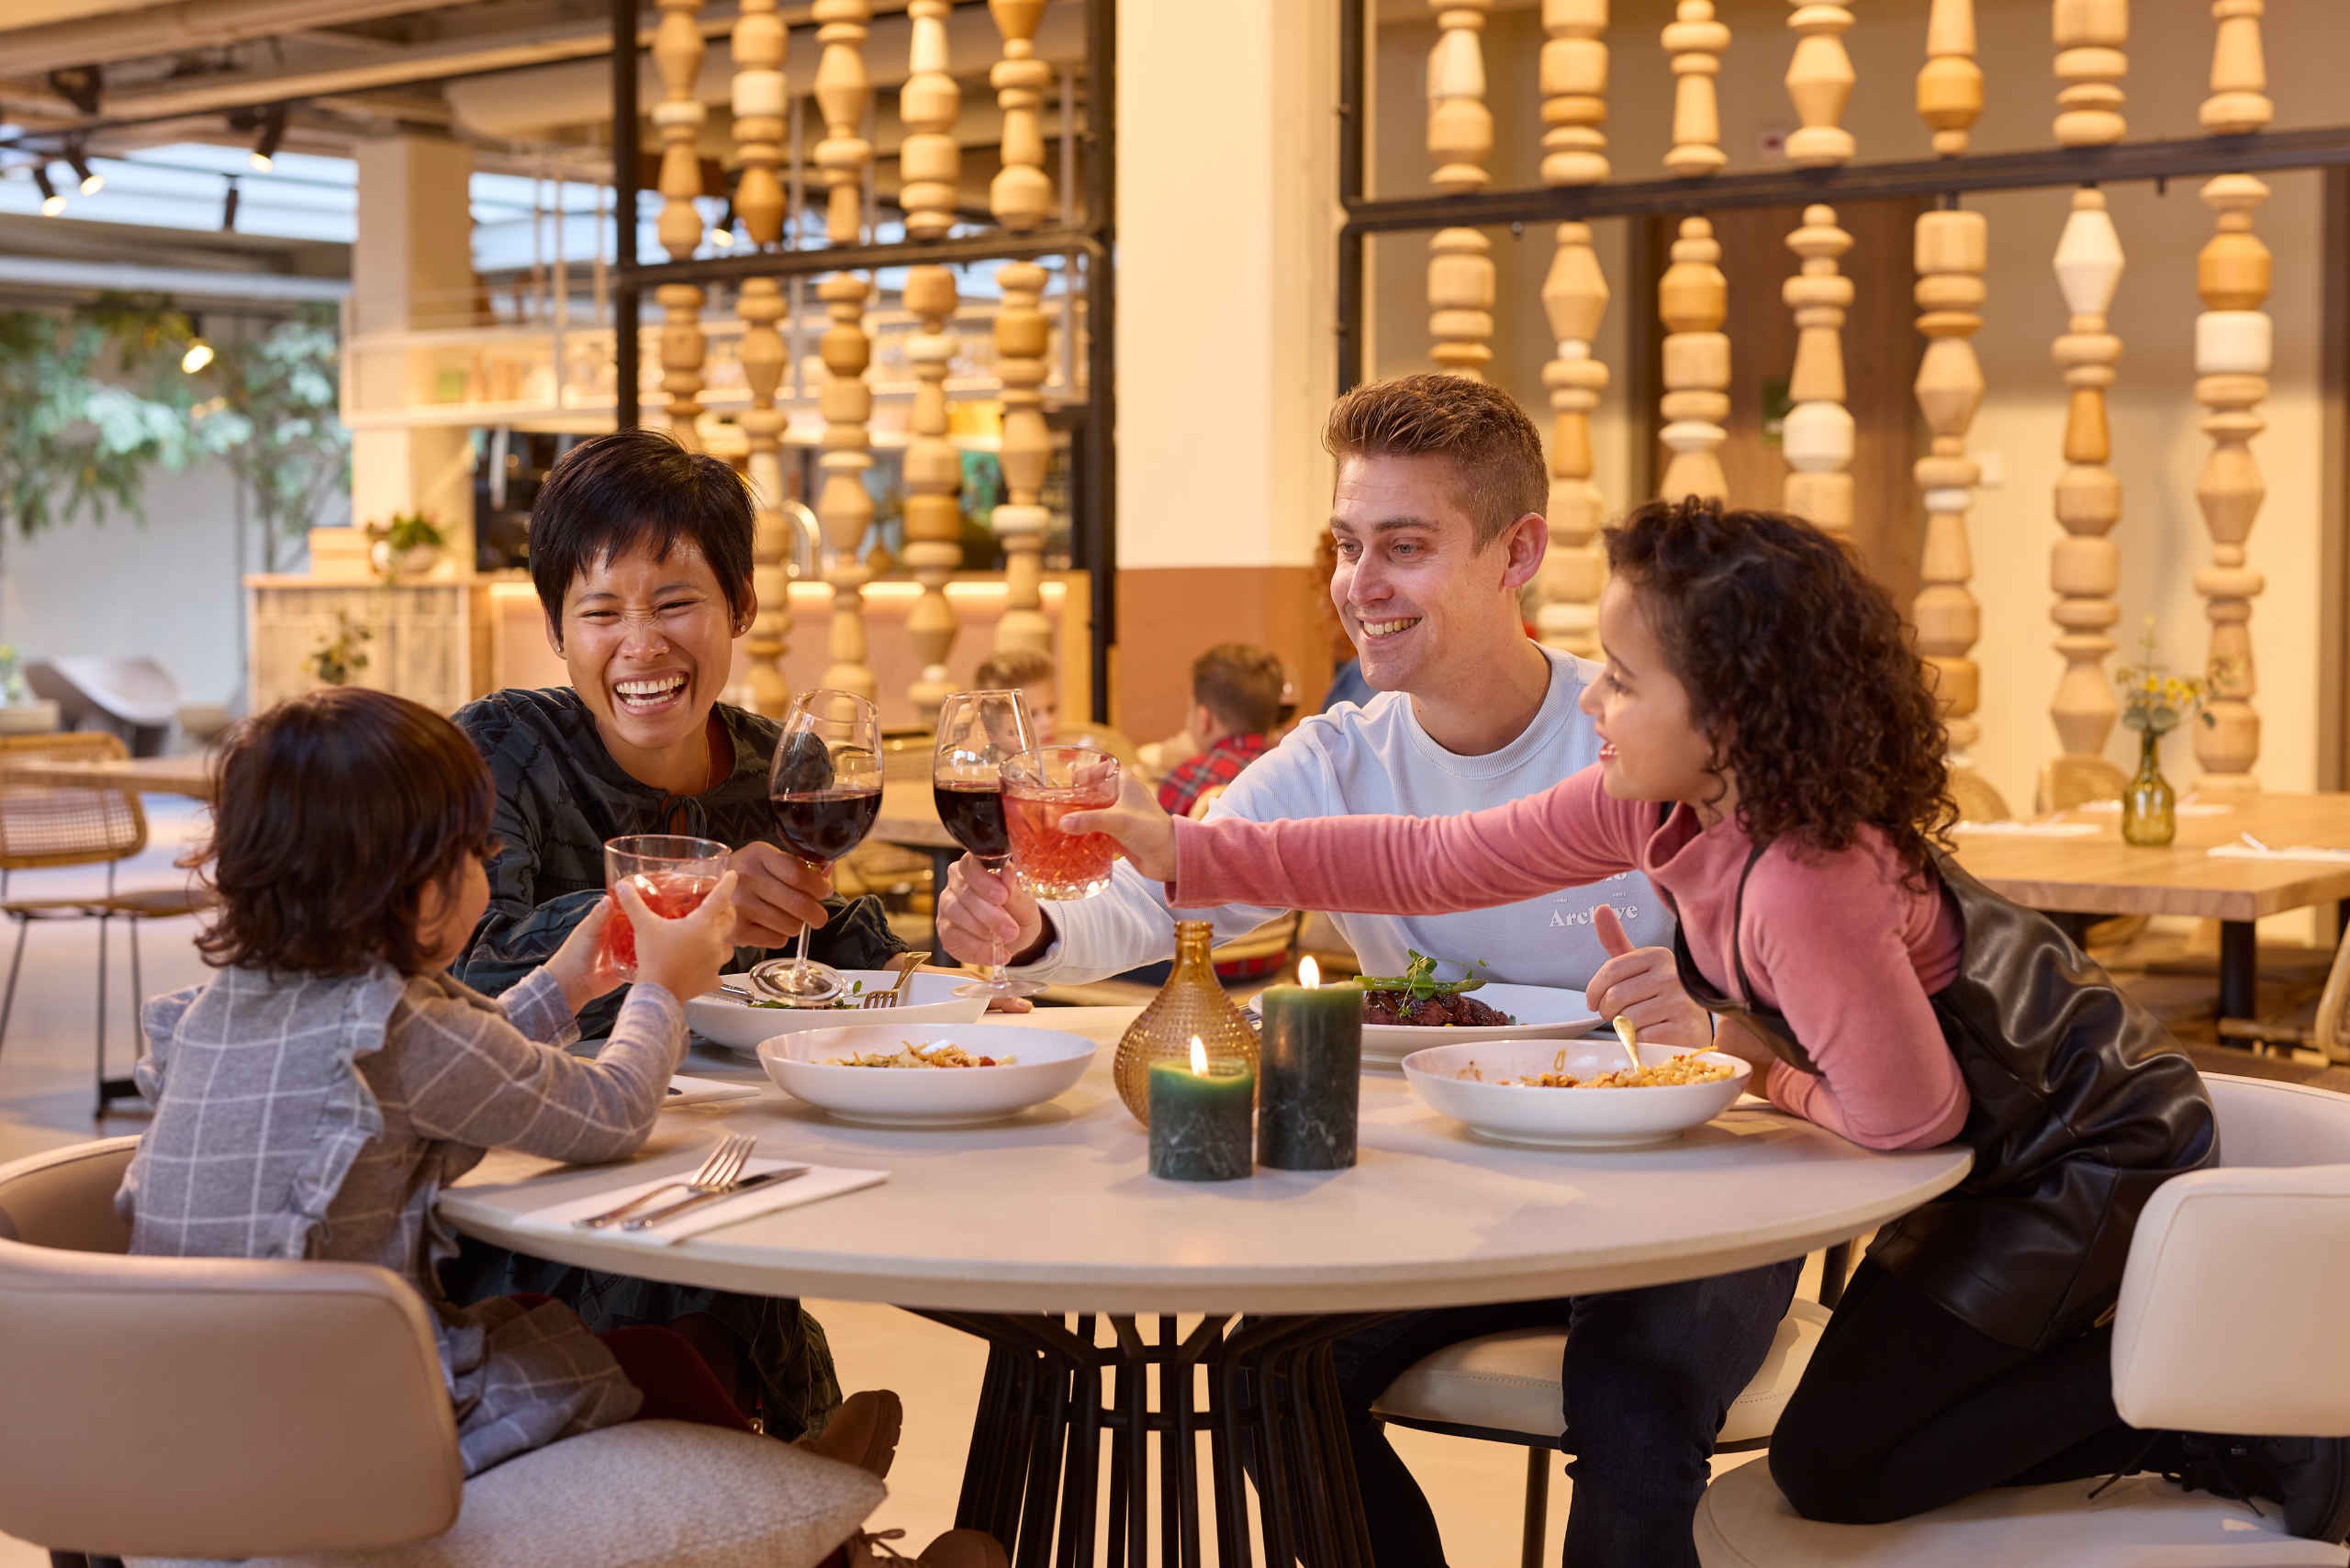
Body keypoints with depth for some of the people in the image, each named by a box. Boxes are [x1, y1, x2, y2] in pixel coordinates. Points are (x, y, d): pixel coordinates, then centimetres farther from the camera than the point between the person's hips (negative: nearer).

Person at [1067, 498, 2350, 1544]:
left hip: (2091, 1155, -9)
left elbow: (1908, 1119, -28)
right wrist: (1184, 850, -7)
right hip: (2001, 1141, 9)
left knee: (1834, 1467, -3)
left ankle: (2240, 1423, 0)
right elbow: (1435, 863, -4)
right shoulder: (1657, 804, -10)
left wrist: (1760, 1064, -11)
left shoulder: (1806, 886, -35)